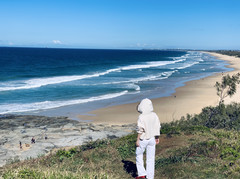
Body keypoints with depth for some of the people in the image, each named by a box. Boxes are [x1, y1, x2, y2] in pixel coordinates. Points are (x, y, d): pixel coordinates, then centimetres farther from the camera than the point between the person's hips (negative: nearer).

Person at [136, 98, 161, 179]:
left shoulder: (141, 117, -18)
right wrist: (157, 138, 14)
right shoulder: (154, 115, -2)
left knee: (139, 155, 16)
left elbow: (140, 130, -18)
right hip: (152, 139, 5)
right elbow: (157, 128, 4)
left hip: (143, 139, -5)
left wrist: (137, 140, -9)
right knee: (151, 158, 11)